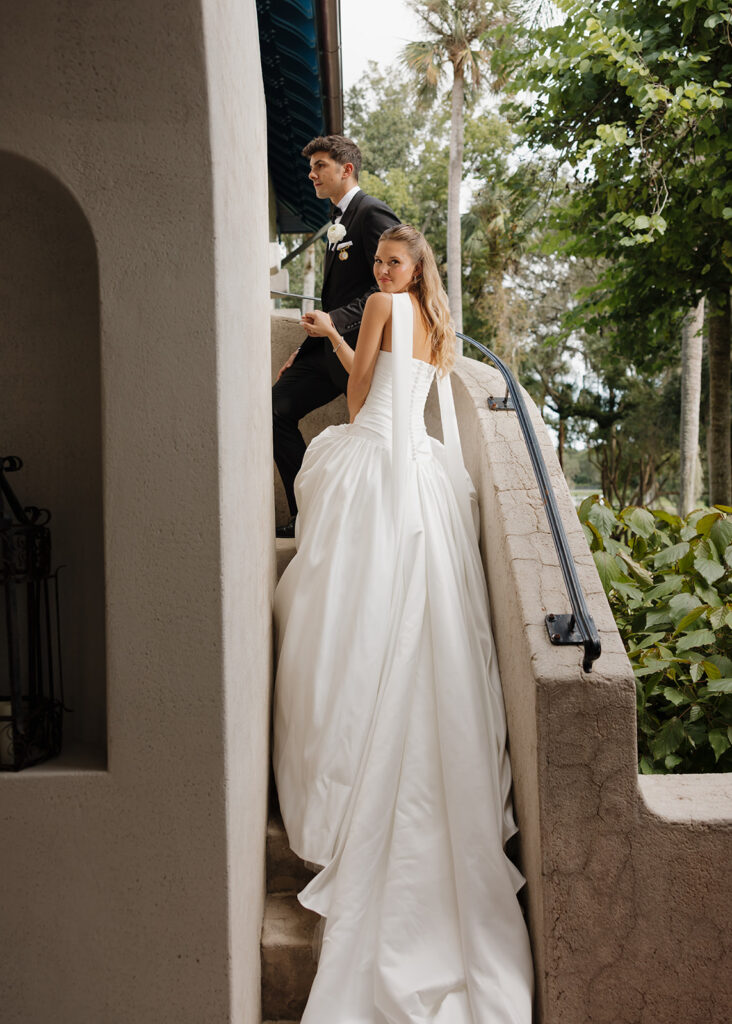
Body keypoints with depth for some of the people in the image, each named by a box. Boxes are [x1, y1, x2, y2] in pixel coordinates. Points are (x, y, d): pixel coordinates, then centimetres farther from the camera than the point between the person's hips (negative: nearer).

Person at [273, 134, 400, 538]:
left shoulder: (373, 214, -11)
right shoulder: (339, 219, 19)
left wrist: (336, 321, -24)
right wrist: (305, 349, 17)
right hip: (331, 346, 10)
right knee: (276, 407, 4)